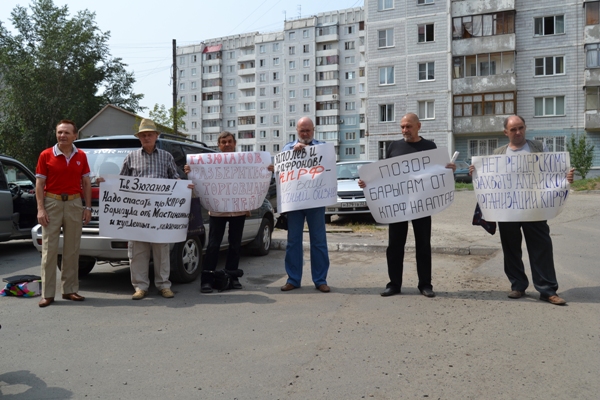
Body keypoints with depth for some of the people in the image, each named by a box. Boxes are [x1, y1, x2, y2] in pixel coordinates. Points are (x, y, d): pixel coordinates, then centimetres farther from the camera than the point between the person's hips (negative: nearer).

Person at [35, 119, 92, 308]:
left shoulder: (81, 156, 8)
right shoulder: (46, 155, 0)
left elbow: (86, 183, 11)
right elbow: (39, 184, -1)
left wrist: (88, 207, 4)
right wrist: (40, 209, -9)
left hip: (74, 204, 3)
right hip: (52, 203, -2)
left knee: (72, 250, 7)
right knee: (49, 249, -1)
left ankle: (70, 290, 16)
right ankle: (47, 294, 3)